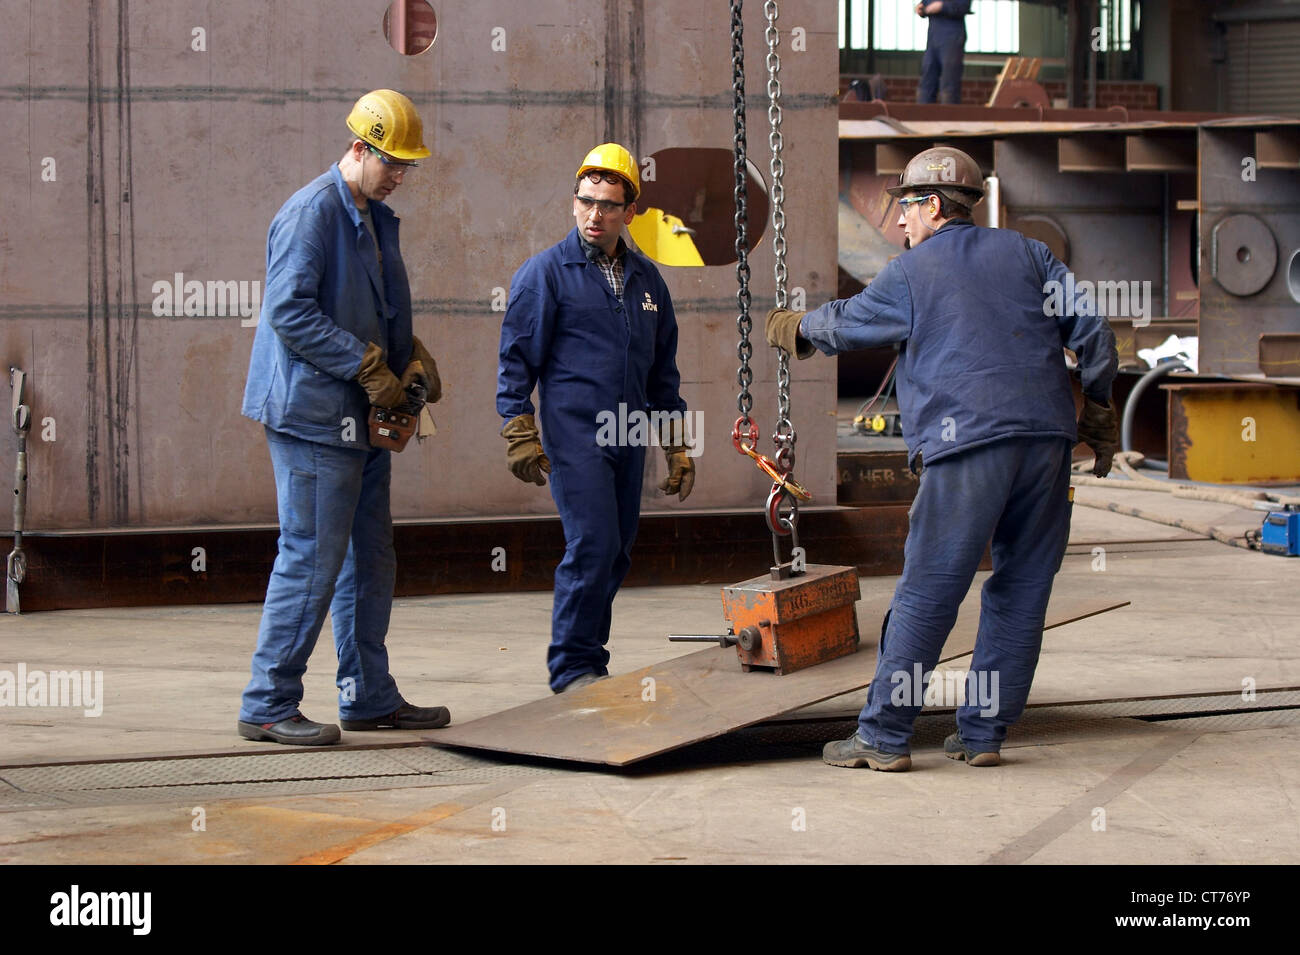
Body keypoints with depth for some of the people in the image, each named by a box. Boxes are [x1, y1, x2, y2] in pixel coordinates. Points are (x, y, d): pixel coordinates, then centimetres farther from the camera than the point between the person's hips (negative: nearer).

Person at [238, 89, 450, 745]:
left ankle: (369, 697, 22)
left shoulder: (378, 219, 17)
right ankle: (268, 704, -2)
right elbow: (289, 310, -21)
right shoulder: (311, 212, -12)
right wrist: (368, 366, -19)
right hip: (313, 413, -10)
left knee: (370, 559, 13)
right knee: (313, 557, -9)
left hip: (361, 419, 10)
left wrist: (413, 360, 5)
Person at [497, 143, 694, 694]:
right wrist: (520, 435, -11)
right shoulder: (546, 272, -2)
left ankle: (585, 654, 18)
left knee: (616, 553, 7)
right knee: (592, 544, -14)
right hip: (574, 435, -6)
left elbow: (663, 369, 21)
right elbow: (517, 356, -3)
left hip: (630, 440, 6)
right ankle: (573, 665, -6)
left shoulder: (646, 278, 15)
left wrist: (677, 446, 18)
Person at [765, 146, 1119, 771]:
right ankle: (983, 733, 11)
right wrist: (1098, 412, 19)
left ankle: (884, 736, -1)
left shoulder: (911, 272, 7)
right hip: (1046, 437, 4)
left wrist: (792, 327, 40)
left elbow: (844, 325, 20)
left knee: (927, 591, -2)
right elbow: (1092, 330, 11)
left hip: (967, 444, -4)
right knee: (1021, 588, 9)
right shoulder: (1026, 254, 16)